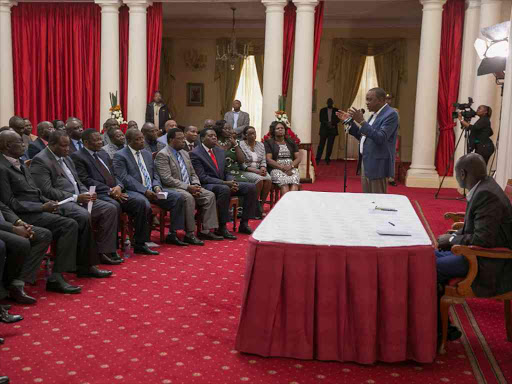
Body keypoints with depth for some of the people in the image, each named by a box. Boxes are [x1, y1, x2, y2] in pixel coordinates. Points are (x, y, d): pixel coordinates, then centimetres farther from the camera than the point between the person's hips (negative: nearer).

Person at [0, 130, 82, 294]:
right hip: (25, 215, -8)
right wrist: (42, 207, -17)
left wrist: (49, 202, 0)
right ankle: (56, 277, -20)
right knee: (69, 225, -24)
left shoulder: (20, 165, 17)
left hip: (38, 209, 8)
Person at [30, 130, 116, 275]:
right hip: (60, 203, -9)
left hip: (79, 198, 9)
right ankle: (86, 265, -27)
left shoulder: (66, 158, 20)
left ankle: (102, 251, -1)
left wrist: (87, 193, 1)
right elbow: (46, 191, -17)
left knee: (110, 209, -4)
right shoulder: (40, 161, -8)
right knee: (84, 216, -35)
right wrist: (75, 198, -20)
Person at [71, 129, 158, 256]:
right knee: (114, 206, -37)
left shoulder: (103, 154, 23)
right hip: (98, 193, -7)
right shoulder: (77, 157, 0)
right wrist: (109, 191, -16)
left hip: (116, 190, 7)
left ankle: (139, 244, -5)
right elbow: (85, 180, -10)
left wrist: (118, 186, -4)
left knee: (140, 201, -15)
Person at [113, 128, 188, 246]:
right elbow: (124, 178, -13)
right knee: (144, 204, -38)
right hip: (135, 191, -7)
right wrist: (144, 191, -20)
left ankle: (172, 234, -3)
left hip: (152, 190, 7)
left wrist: (156, 186, -3)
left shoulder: (147, 154, 19)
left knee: (178, 197, -10)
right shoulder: (120, 156, -3)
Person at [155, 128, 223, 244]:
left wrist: (196, 186, -2)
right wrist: (187, 187, -22)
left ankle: (206, 231, -10)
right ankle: (189, 234, -28)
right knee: (188, 197, -35)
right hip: (172, 189, -8)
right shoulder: (163, 155, -9)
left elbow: (193, 174, 20)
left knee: (210, 195, -11)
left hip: (189, 187, 8)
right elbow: (167, 179, -18)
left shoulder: (185, 153, 17)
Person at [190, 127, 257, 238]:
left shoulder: (220, 151, 15)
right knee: (225, 189, -39)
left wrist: (232, 182, -7)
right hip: (206, 186, -8)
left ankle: (244, 224, -3)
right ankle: (221, 228, -29)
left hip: (225, 184, 8)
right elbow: (202, 177, -16)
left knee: (251, 187, -8)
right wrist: (225, 183, -22)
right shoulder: (195, 154, -8)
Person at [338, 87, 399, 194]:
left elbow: (381, 138, -24)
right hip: (366, 163, 9)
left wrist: (362, 122, -25)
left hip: (377, 166, -9)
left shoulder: (391, 114, -13)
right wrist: (350, 121, 11)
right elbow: (363, 137, 20)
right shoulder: (375, 114, 16)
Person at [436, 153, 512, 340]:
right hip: (479, 253, 10)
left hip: (491, 265, -10)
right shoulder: (483, 188, 7)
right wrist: (454, 237, 4)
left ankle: (442, 328, 3)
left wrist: (452, 239, -14)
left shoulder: (487, 195, -24)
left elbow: (483, 239, -29)